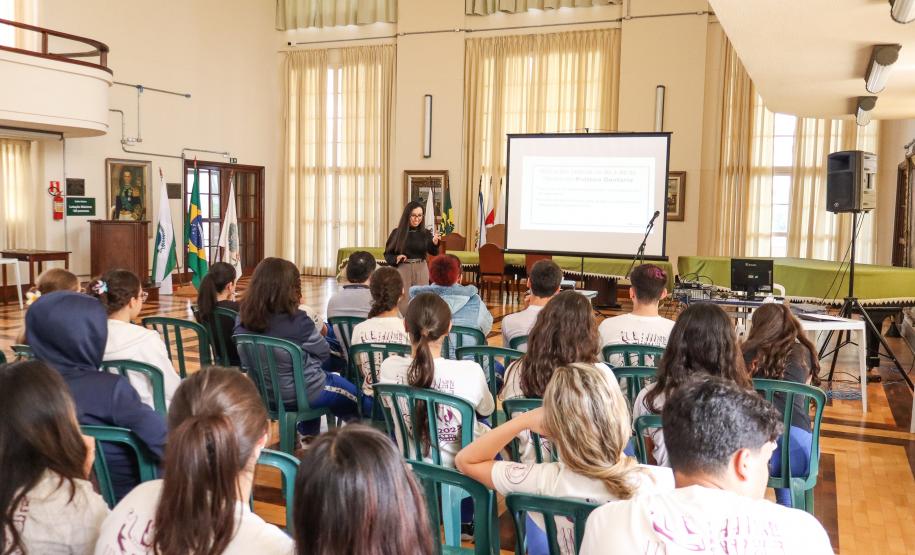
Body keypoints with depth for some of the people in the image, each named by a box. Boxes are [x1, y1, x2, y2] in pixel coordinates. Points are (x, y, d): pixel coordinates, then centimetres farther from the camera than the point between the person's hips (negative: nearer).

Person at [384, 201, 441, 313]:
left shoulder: (426, 233, 1)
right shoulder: (397, 233, -1)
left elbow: (433, 252, -15)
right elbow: (387, 254, 3)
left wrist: (435, 242, -36)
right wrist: (396, 259, -17)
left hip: (421, 271, 1)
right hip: (402, 270, -1)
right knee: (403, 303, 0)